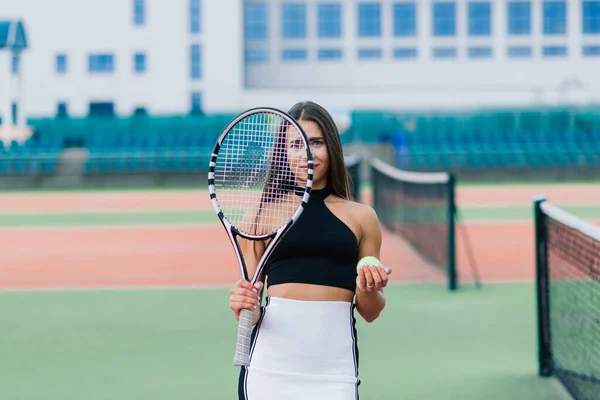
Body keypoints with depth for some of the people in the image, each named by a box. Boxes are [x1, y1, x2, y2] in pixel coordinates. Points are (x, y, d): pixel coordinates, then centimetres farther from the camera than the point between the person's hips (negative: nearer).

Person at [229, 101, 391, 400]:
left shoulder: (360, 217, 10)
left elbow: (370, 313, 15)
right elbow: (250, 310, 11)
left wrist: (369, 291, -6)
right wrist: (246, 309, -11)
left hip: (334, 372, 0)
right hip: (269, 369, 0)